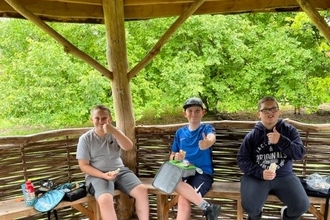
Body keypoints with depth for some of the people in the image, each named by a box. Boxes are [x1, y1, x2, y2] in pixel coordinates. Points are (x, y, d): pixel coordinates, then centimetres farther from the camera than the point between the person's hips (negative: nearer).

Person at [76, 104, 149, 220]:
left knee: (142, 190, -18)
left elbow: (128, 147, -15)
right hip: (97, 175, -3)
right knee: (105, 200, -32)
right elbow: (84, 166, -4)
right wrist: (103, 175, -18)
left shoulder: (115, 134, 4)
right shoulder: (85, 139, -4)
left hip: (120, 171, 3)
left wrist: (114, 131, -28)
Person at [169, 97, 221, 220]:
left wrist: (208, 142, -52)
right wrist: (176, 157, -9)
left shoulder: (206, 128, 0)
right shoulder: (180, 132, 12)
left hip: (203, 173, -4)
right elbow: (172, 155, 17)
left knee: (183, 200, -29)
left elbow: (212, 138, -26)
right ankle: (207, 207, -25)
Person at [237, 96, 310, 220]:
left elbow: (300, 153, -6)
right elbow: (242, 159, -2)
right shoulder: (252, 135, -2)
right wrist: (260, 173, -17)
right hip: (257, 177, -1)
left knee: (302, 206, -16)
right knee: (250, 207, -23)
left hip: (284, 176, 2)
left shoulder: (289, 130, 2)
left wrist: (281, 141, -21)